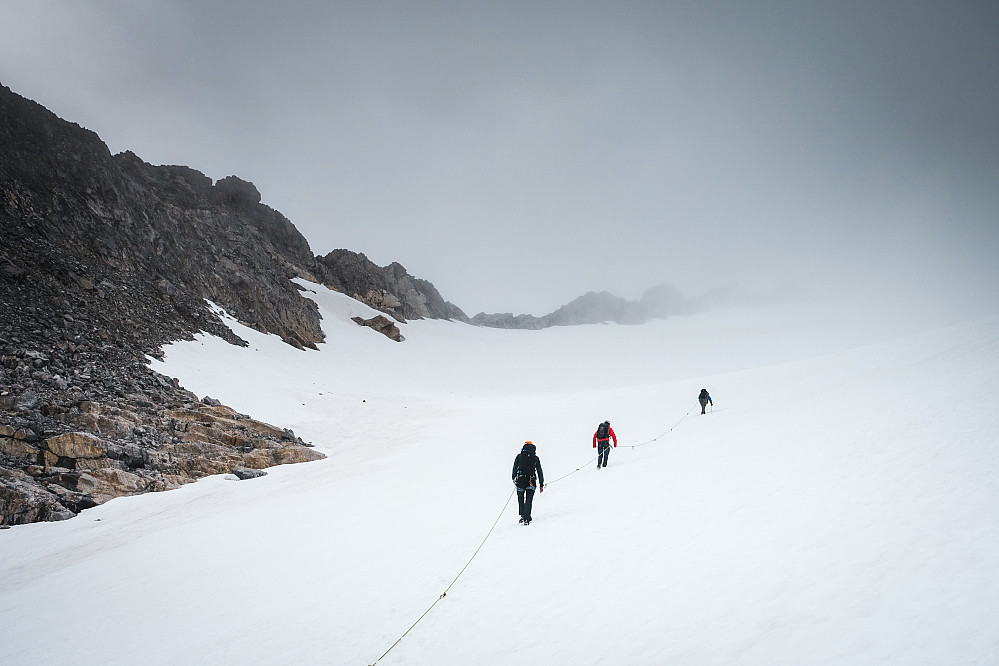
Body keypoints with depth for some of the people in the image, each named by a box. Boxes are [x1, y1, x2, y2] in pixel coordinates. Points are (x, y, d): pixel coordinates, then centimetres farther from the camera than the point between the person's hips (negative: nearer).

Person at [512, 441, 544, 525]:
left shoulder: (519, 456, 5)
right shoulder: (536, 458, 8)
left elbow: (514, 468, 2)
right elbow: (539, 472, 10)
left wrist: (514, 479, 11)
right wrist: (541, 484, 14)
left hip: (520, 481, 0)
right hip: (531, 482, 0)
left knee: (521, 499, 19)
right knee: (528, 500, 3)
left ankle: (523, 516, 18)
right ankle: (526, 518, -9)